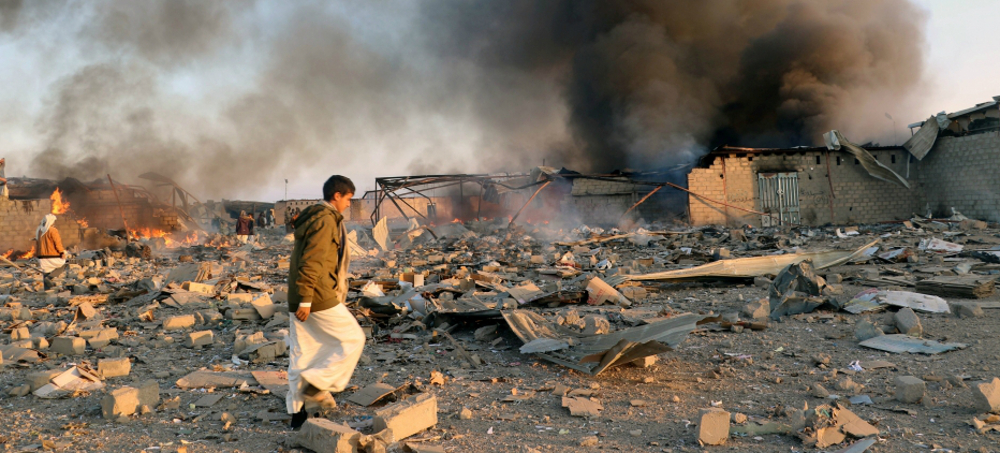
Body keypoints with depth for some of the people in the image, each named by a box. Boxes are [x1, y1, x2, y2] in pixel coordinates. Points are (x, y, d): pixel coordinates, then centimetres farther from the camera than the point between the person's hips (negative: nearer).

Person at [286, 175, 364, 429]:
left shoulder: (311, 217, 18)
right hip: (320, 298, -10)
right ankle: (316, 384, 1)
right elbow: (312, 261, -21)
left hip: (299, 300, 10)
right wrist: (306, 300, -23)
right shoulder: (326, 220, -13)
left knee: (301, 353, 11)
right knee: (353, 339, 4)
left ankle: (297, 412, 15)